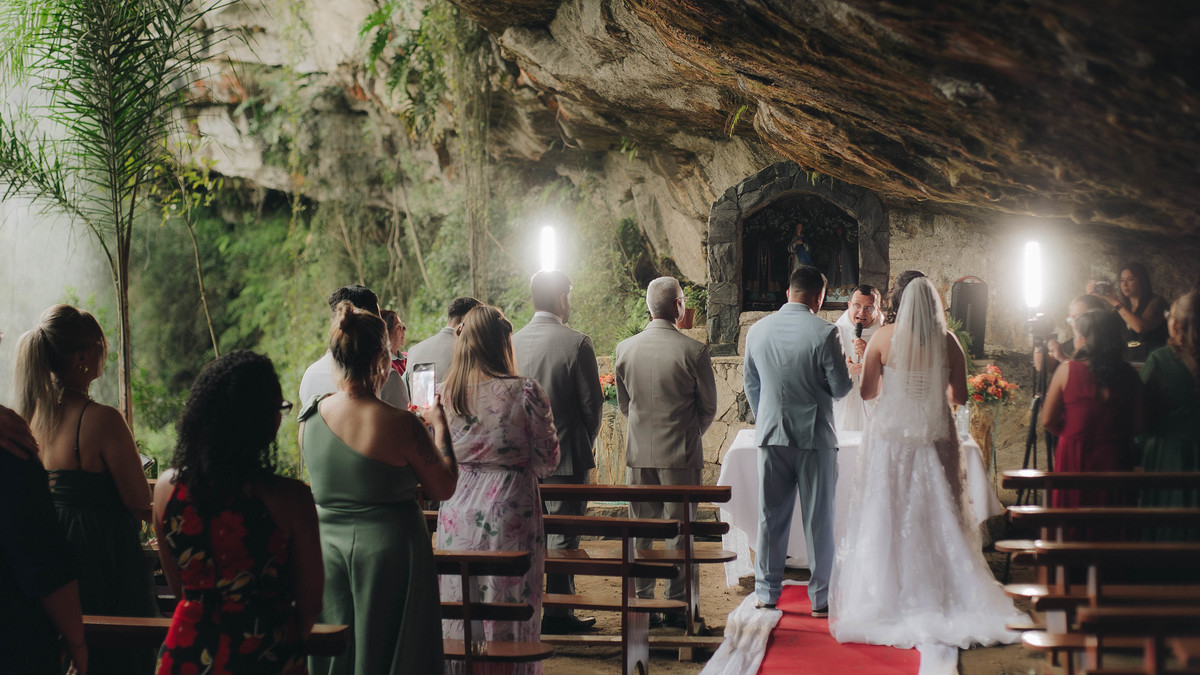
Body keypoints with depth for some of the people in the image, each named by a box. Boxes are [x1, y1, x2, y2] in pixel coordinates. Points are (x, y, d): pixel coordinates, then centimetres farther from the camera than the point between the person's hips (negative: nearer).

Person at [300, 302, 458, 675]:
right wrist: (439, 426, 5)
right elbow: (444, 488, -9)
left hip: (327, 545, 5)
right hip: (388, 548, -5)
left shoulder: (310, 416, -5)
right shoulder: (400, 425, -20)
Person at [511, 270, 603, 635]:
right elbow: (591, 402, -8)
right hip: (566, 455, -5)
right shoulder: (576, 343, -13)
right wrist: (586, 441, 9)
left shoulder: (513, 341, 0)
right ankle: (557, 613, 7)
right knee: (562, 534, 2)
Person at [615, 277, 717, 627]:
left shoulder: (625, 348, -1)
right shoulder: (693, 351, -13)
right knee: (679, 532, 6)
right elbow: (709, 407, -3)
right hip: (681, 454, -3)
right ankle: (678, 606, 10)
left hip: (638, 453, 3)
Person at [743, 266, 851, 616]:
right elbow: (841, 388, -10)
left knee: (771, 517, 11)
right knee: (818, 518, 6)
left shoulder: (757, 330, 1)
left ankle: (767, 592, 17)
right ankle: (821, 597, 12)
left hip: (770, 434, 3)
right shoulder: (824, 332, -13)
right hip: (815, 436, -3)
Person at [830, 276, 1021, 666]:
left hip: (890, 438, -1)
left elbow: (867, 391, 2)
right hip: (935, 440, 1)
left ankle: (888, 602, 7)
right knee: (936, 520, 7)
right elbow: (960, 397, 3)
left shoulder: (884, 337, -4)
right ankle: (942, 601, 7)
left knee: (887, 520, 5)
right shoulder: (948, 341, -3)